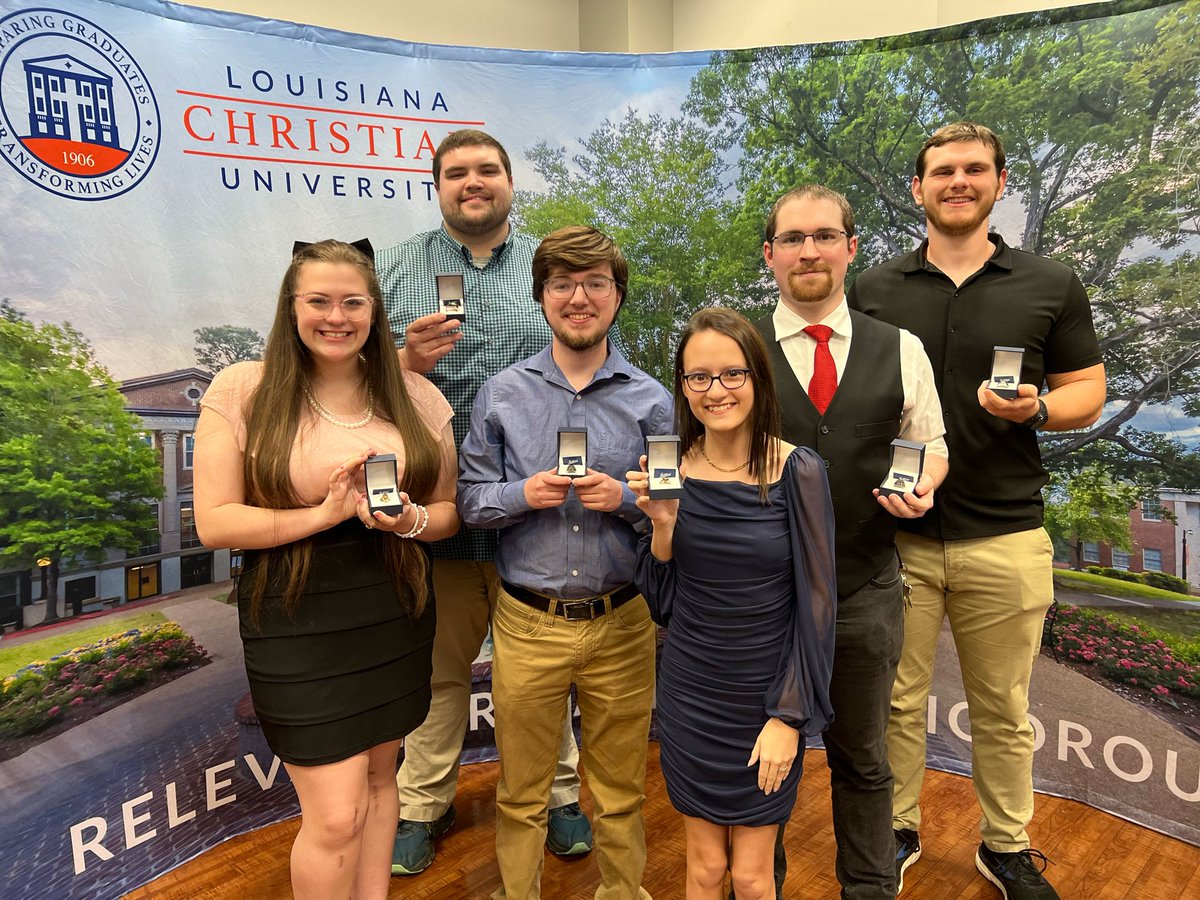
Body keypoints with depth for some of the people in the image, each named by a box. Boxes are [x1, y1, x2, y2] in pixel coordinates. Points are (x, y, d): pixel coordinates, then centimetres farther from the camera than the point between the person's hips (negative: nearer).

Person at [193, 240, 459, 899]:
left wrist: (410, 520, -15)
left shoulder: (416, 397, 2)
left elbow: (448, 511, 7)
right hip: (296, 621, -3)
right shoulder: (242, 390, -5)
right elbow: (214, 522, -8)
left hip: (396, 615, 4)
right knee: (337, 817, -1)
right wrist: (325, 514, -18)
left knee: (378, 776, 19)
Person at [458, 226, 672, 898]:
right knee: (522, 792, 18)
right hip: (527, 623, 0)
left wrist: (623, 497, -18)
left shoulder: (651, 399, -1)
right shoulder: (501, 395, 1)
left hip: (621, 622, 0)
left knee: (622, 790, 19)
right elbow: (470, 500, 3)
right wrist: (523, 495, -16)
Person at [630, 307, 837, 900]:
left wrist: (790, 716, -10)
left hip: (766, 699, -2)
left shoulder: (797, 471, -13)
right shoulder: (669, 470, -5)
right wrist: (663, 522, -17)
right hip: (689, 696, 2)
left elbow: (816, 603, -9)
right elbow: (662, 601, -1)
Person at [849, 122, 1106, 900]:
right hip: (895, 534, 0)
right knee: (897, 701, 11)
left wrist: (1037, 408, -15)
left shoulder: (1052, 287, 4)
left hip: (1005, 536, 0)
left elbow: (1088, 391, 7)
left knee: (1003, 710, 14)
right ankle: (896, 831, 33)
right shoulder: (873, 290, 5)